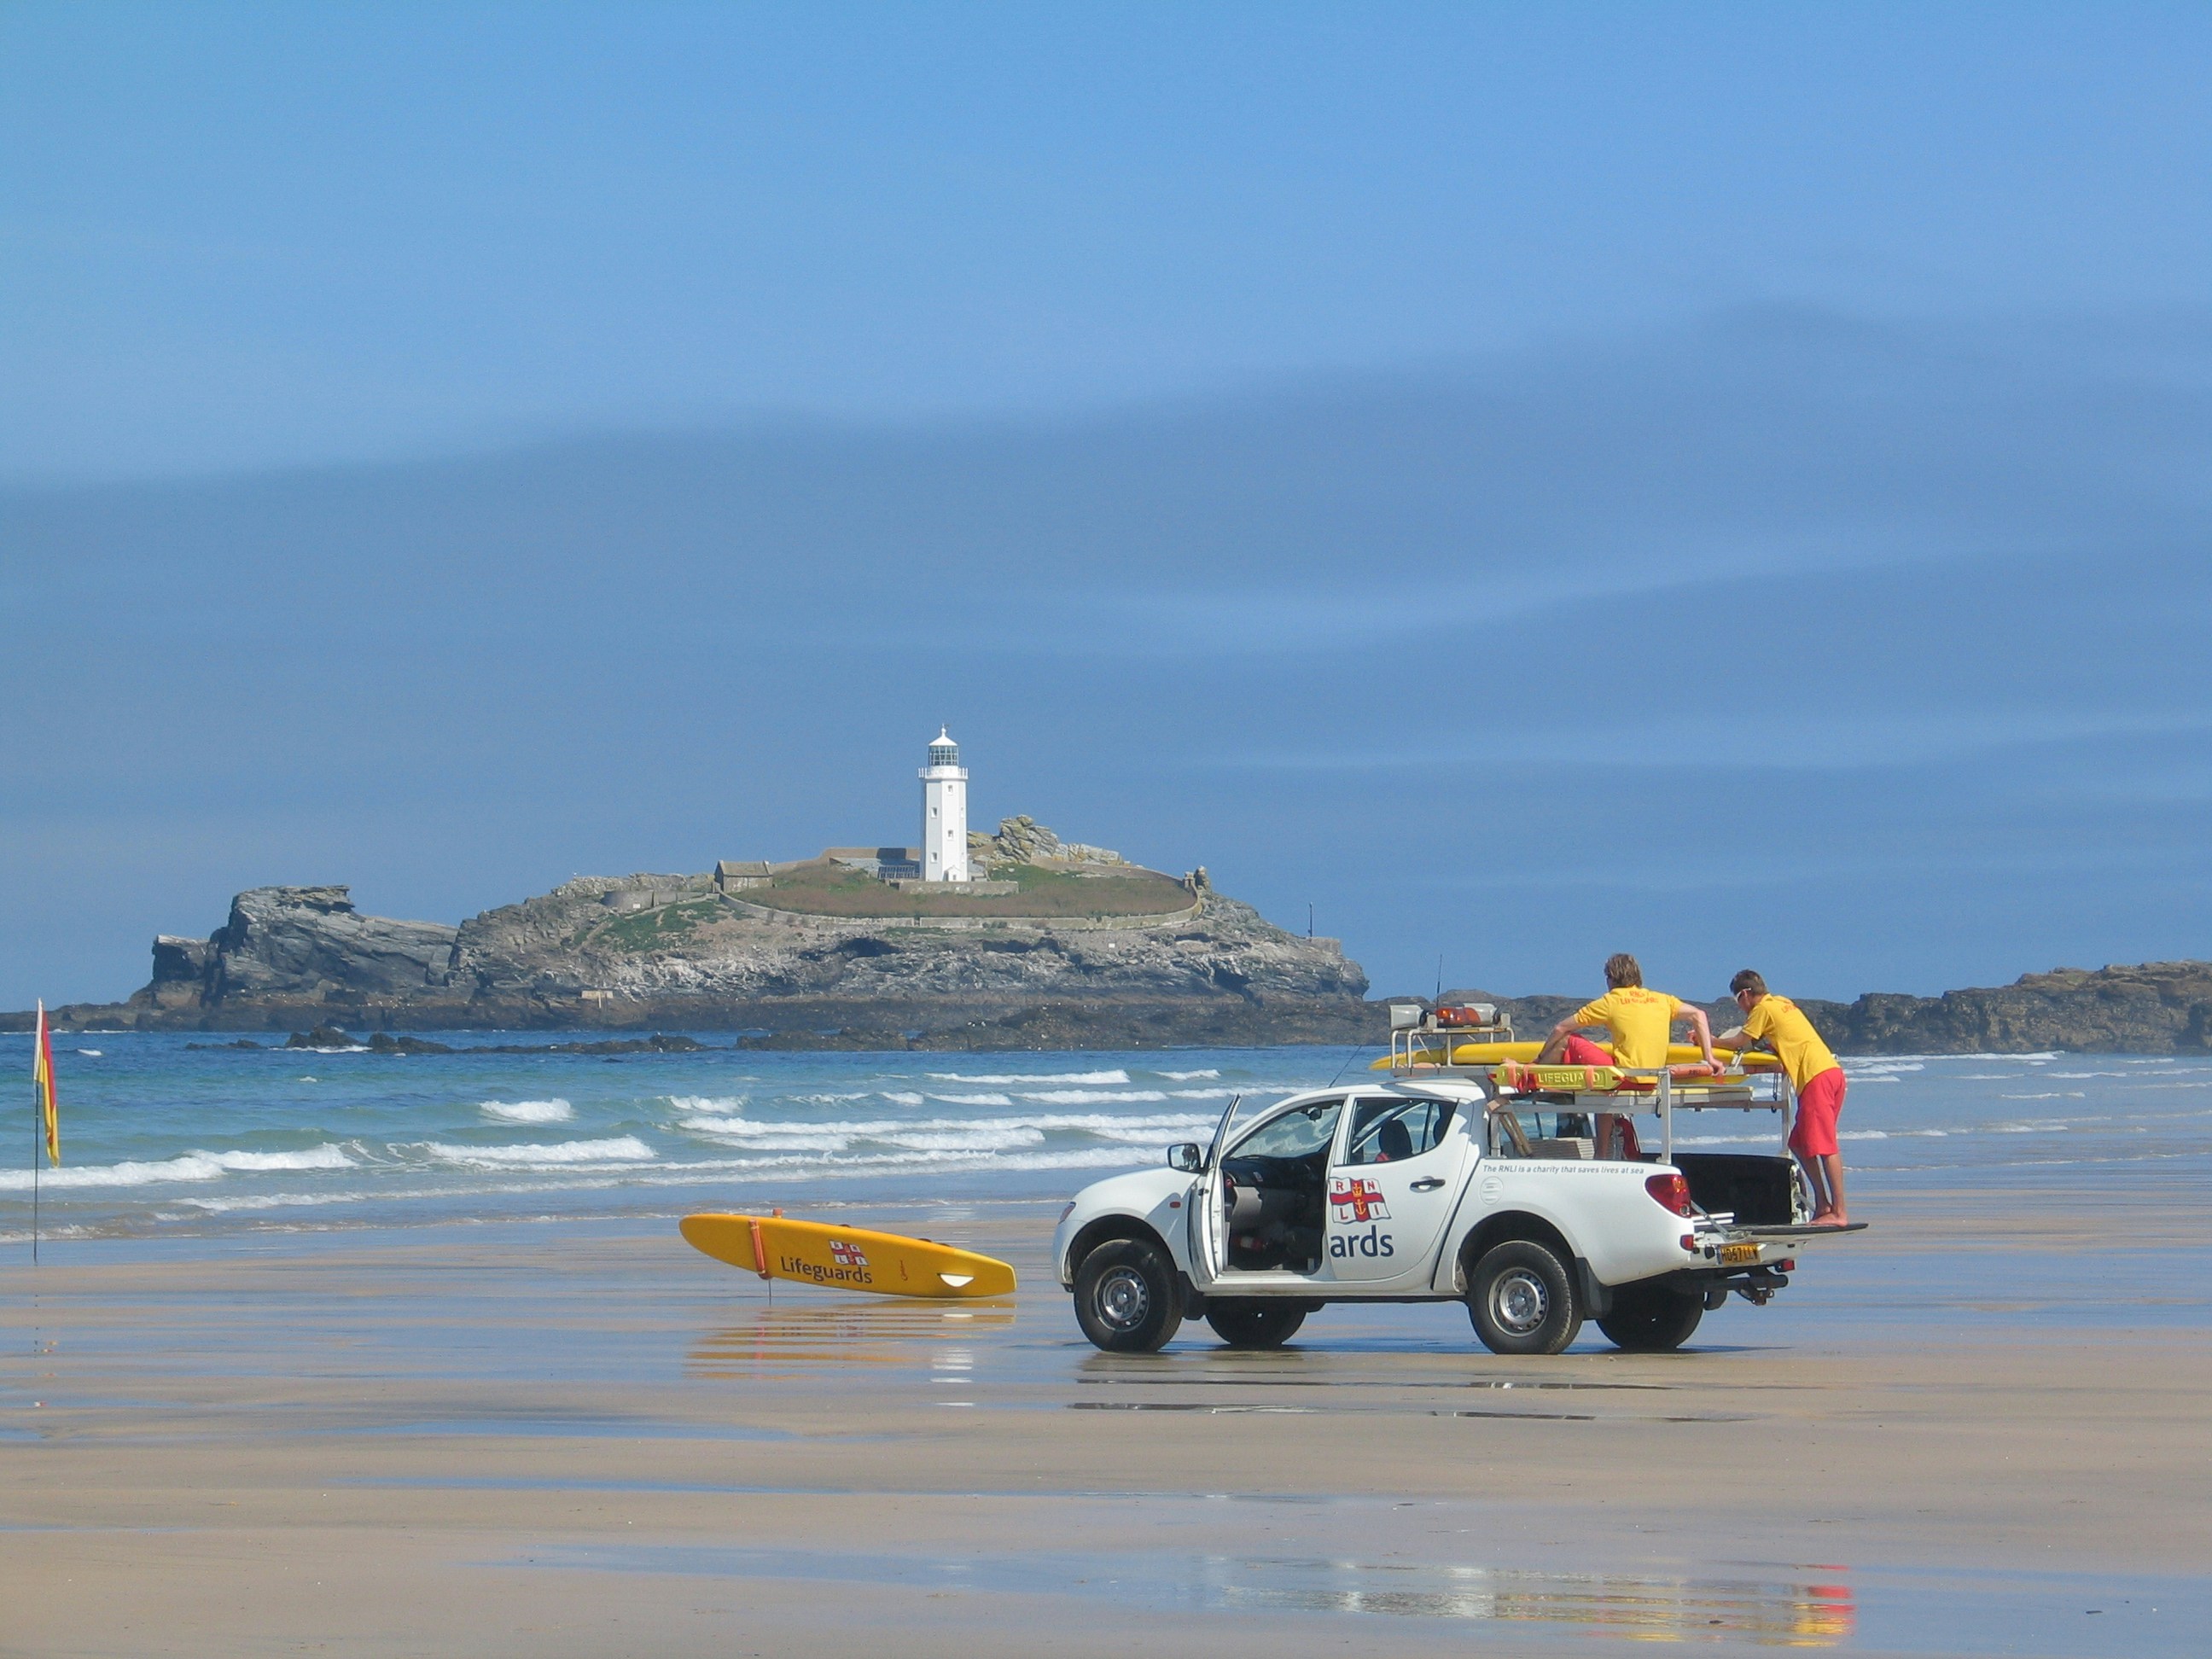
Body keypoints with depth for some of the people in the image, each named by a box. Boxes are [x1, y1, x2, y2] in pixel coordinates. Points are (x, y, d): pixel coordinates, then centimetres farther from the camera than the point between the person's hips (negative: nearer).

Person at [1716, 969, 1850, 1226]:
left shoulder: (1763, 1009, -1)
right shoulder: (1782, 1003, 24)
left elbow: (1739, 1043, -2)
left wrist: (1710, 1040, 13)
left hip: (1816, 1077, -9)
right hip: (1830, 1070, 9)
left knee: (1824, 1145, -13)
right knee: (1800, 1144, 13)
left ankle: (1839, 1212, -18)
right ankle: (1823, 1205, 10)